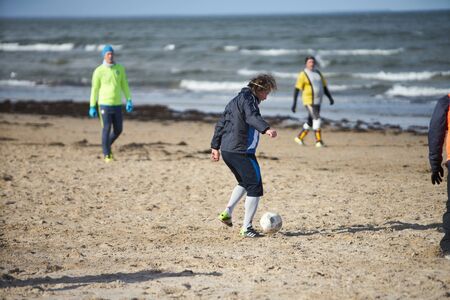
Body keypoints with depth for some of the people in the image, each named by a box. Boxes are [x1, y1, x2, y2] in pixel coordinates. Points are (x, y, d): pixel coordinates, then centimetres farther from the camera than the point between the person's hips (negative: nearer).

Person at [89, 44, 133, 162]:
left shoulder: (120, 68, 4)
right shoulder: (98, 71, -7)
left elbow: (124, 85, 9)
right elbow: (94, 89, -2)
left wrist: (129, 101, -1)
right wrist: (92, 107, -3)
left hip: (117, 105, 4)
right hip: (104, 105, -4)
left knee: (118, 130, 7)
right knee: (106, 130, -3)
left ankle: (107, 145, 35)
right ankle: (107, 155, 9)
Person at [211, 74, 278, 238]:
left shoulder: (236, 100, 21)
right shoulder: (248, 98, -8)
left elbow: (221, 123, 25)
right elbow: (252, 117, -30)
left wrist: (215, 147, 29)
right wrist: (266, 129, -46)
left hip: (226, 151, 10)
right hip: (241, 151, -10)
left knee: (245, 183, 28)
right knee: (255, 187, -3)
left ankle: (227, 212, 20)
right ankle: (246, 228, -4)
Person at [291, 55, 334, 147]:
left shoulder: (318, 73, 13)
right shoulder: (303, 75, -7)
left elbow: (324, 87, 17)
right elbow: (297, 89, -10)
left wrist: (330, 98, 6)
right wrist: (294, 103, -16)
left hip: (317, 101, 7)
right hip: (309, 101, -7)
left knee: (311, 122, 12)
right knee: (317, 119, -16)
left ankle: (299, 137, 27)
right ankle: (318, 140, -12)